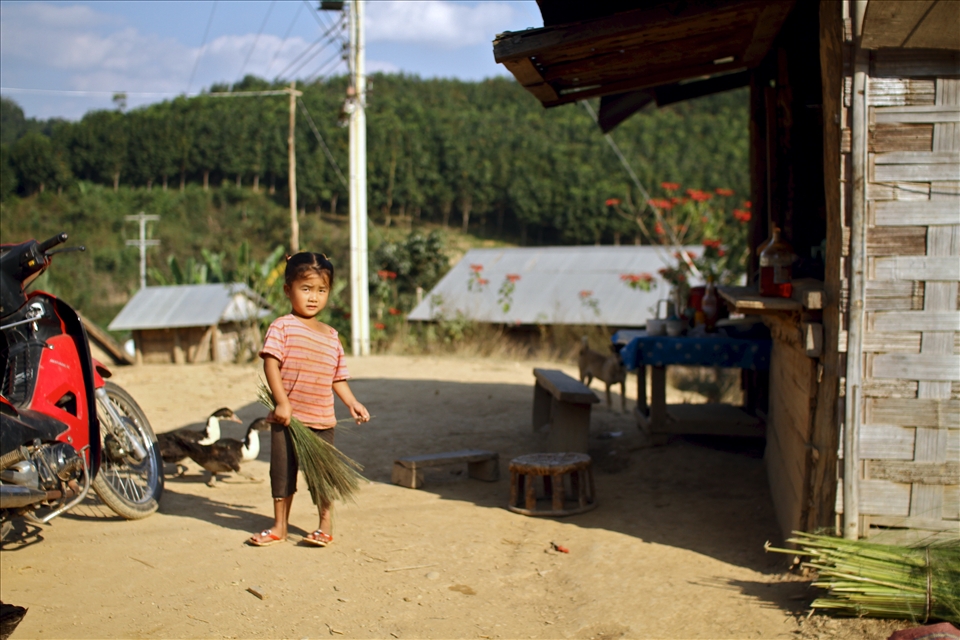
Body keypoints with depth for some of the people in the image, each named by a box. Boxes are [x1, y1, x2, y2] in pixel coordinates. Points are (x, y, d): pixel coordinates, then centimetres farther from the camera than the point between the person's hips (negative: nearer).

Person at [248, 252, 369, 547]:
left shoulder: (331, 335, 9)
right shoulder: (282, 326, -6)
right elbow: (271, 363, -14)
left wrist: (352, 403, 5)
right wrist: (281, 401, -21)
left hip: (321, 419, 3)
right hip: (287, 417, -3)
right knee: (282, 471, 8)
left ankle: (325, 526, 21)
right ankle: (280, 526, 23)